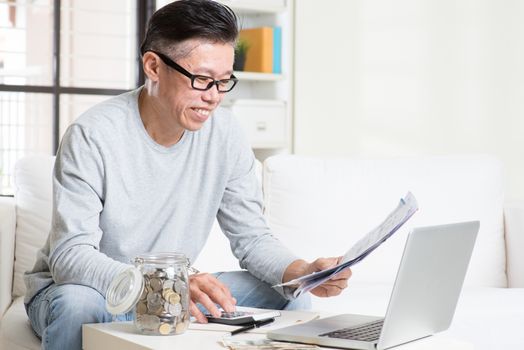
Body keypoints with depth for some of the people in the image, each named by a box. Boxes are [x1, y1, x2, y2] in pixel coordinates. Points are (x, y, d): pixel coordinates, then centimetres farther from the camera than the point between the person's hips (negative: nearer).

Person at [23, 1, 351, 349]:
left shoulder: (226, 135, -7)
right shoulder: (92, 136, -22)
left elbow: (252, 238, -2)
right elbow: (69, 256, -28)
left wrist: (304, 272, -24)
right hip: (83, 288, -4)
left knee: (291, 298, -8)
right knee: (76, 302, -38)